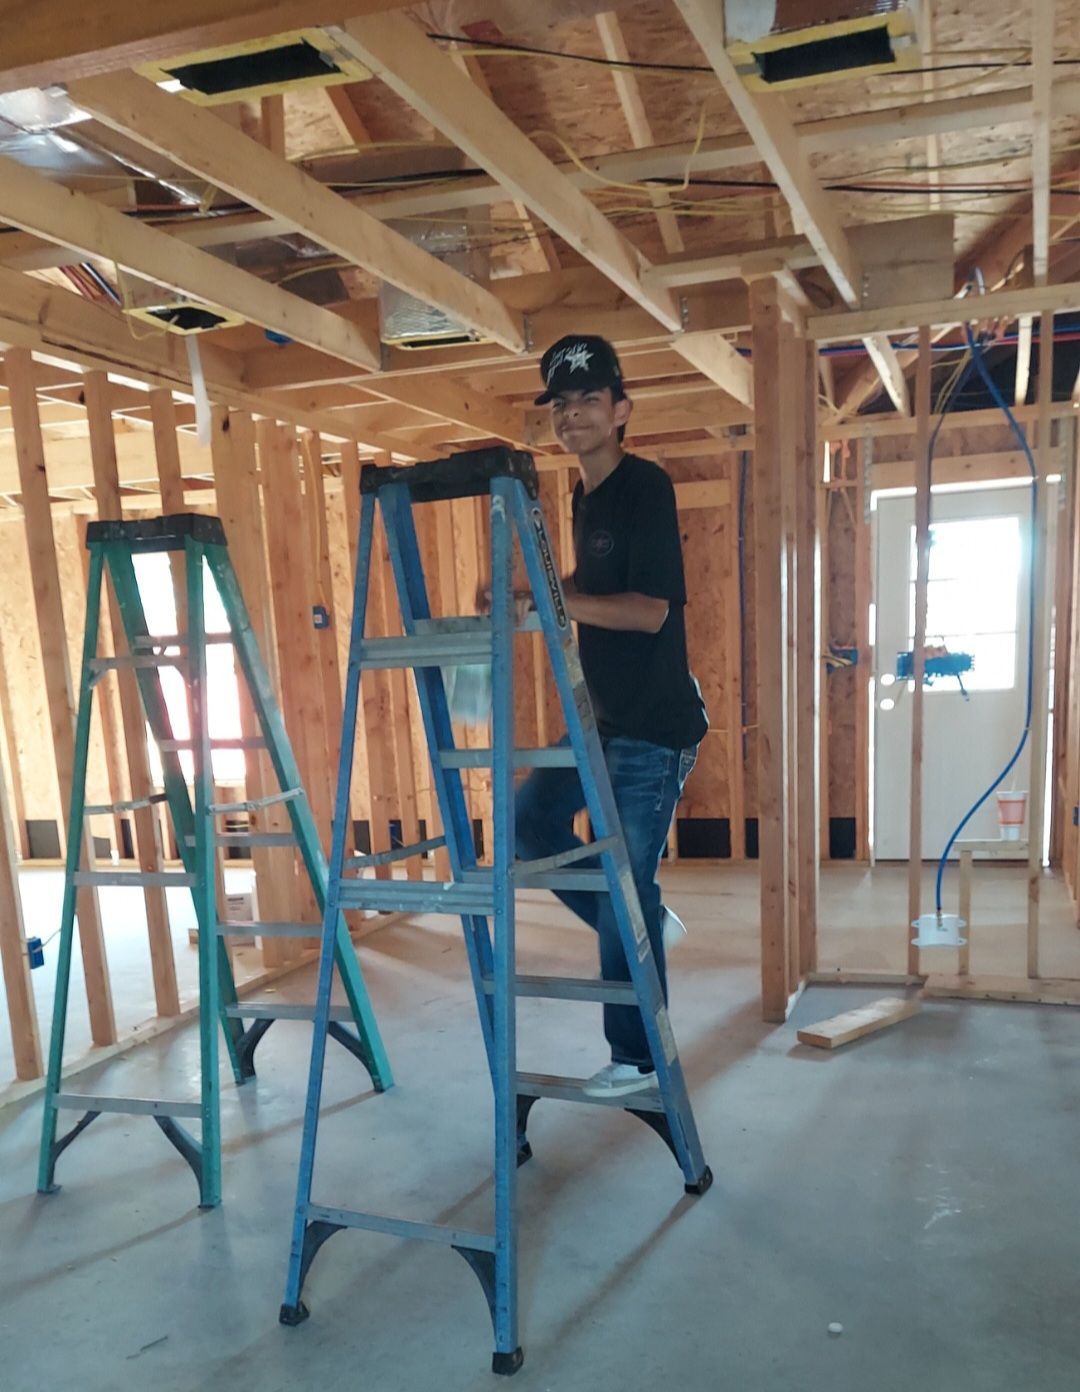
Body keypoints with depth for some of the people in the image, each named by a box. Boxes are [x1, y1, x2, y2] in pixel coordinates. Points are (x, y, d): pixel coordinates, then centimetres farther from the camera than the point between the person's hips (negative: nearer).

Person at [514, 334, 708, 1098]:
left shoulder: (646, 486, -13)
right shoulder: (586, 496, 13)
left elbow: (650, 610, -21)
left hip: (655, 725, -9)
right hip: (603, 717, 9)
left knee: (626, 892, -2)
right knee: (530, 821, 13)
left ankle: (637, 1060, 16)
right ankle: (646, 922, 27)